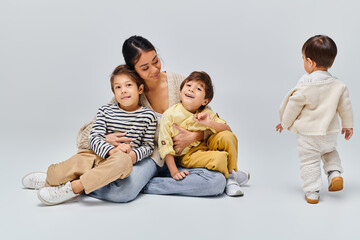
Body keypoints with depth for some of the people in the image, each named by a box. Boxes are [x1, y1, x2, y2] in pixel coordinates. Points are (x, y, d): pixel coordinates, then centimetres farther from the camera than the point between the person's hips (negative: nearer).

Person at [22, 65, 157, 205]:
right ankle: (49, 179, 24)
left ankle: (74, 187, -32)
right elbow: (94, 137, -3)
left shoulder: (148, 116, 4)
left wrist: (135, 154, -13)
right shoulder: (105, 111, 6)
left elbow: (148, 145, 9)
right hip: (99, 156, 2)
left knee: (124, 160, -40)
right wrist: (111, 150, -23)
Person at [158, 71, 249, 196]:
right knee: (220, 157, -28)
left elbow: (227, 129, -10)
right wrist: (174, 172, -22)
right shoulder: (169, 115, -17)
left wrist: (210, 123, -31)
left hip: (206, 146, 5)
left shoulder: (206, 113, -6)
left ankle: (231, 171, 0)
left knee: (228, 136, -18)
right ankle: (228, 179, 4)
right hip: (187, 155, -5)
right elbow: (165, 147, -15)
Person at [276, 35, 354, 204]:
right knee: (330, 152, 31)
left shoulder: (305, 85, -19)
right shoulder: (338, 85, -5)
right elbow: (345, 107, 5)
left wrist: (284, 123, 6)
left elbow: (294, 106, -10)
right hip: (330, 133, 5)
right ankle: (335, 173, 12)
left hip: (308, 134, -5)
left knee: (309, 161, 8)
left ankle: (312, 192, 9)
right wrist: (348, 125, 20)